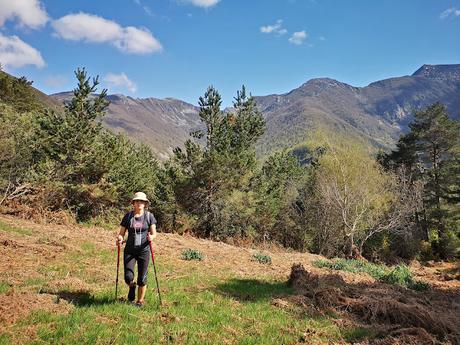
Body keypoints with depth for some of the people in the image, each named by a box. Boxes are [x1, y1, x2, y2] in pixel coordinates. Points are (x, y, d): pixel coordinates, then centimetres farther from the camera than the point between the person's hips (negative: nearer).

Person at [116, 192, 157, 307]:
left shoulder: (149, 216, 0)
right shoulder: (128, 216, 2)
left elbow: (154, 233, 0)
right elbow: (121, 233, 4)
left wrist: (151, 237, -23)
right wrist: (120, 238, -18)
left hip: (144, 251, 0)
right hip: (129, 250, 1)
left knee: (142, 279, 4)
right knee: (128, 277, -9)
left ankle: (140, 301, 26)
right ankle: (132, 287, 29)